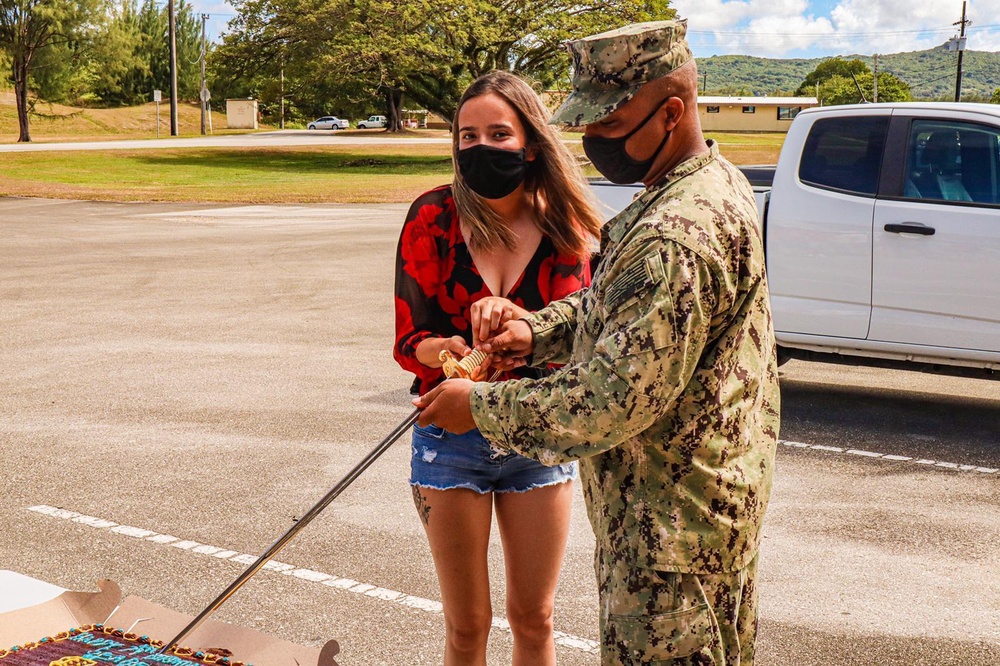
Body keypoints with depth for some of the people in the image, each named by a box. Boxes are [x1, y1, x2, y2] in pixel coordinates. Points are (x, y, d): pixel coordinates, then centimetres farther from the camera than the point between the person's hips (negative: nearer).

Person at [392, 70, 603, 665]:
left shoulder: (565, 226, -5)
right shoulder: (434, 218, -9)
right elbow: (409, 340, -9)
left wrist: (527, 330, -27)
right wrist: (453, 349, -31)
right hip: (452, 435, -1)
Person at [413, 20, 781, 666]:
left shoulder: (680, 236, -30)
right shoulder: (717, 180, 6)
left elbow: (613, 402, -30)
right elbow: (611, 303, 18)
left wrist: (481, 407, -18)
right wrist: (539, 330, 1)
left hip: (673, 524, -11)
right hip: (715, 495, 11)